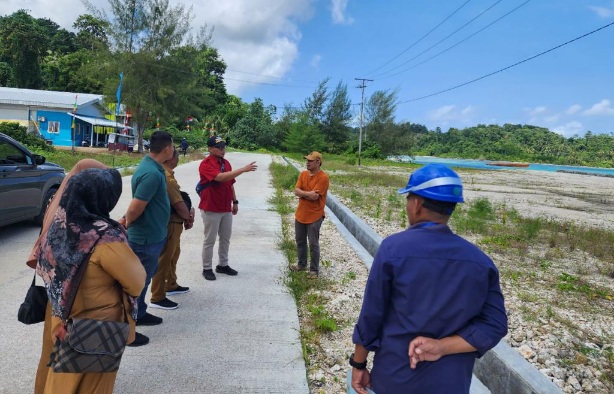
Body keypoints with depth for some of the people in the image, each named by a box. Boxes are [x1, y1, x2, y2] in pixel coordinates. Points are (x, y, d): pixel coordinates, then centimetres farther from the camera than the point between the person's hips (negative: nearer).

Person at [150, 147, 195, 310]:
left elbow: (181, 198, 11)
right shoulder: (167, 178, -24)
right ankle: (157, 298, 6)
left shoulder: (164, 174, 9)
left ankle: (171, 286, 41)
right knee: (163, 260, -3)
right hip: (170, 224, -11)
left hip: (172, 222, 11)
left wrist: (188, 214, -3)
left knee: (173, 255, 24)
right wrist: (188, 217, -4)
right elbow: (179, 206, -23)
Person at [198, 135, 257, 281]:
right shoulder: (206, 164, -17)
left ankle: (223, 265, 29)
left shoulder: (226, 163, 9)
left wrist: (235, 202, 16)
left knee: (225, 238, 15)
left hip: (226, 208, 7)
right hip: (211, 209, -7)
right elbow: (220, 177, -32)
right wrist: (243, 169, -34)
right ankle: (207, 268, 15)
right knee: (210, 240, 3)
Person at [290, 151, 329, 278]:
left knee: (313, 244, 1)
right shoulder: (303, 174, 4)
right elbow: (296, 191, -5)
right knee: (300, 241, 18)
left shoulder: (323, 177, -17)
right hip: (300, 214, 7)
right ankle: (302, 264, 35)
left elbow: (314, 196, -23)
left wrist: (302, 193, -10)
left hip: (314, 217, -7)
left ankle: (314, 270, 14)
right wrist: (308, 193, -19)